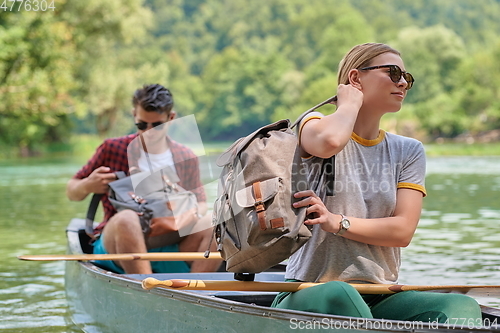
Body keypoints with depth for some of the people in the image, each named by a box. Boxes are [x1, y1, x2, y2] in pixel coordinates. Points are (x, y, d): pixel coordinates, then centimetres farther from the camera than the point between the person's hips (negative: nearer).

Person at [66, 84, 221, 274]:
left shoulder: (186, 159, 10)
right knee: (127, 219, -35)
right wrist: (87, 186, -12)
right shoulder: (112, 149, 5)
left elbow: (200, 205, 11)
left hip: (168, 248, 3)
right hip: (115, 244, -2)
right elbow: (71, 192, 12)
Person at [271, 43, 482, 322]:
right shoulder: (315, 125, 5)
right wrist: (351, 103, -2)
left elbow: (403, 230, 2)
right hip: (311, 296, -4)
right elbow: (329, 142, -24)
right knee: (339, 294, -40)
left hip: (379, 298, 4)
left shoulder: (409, 151, 16)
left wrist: (337, 222, -13)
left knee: (462, 306, -26)